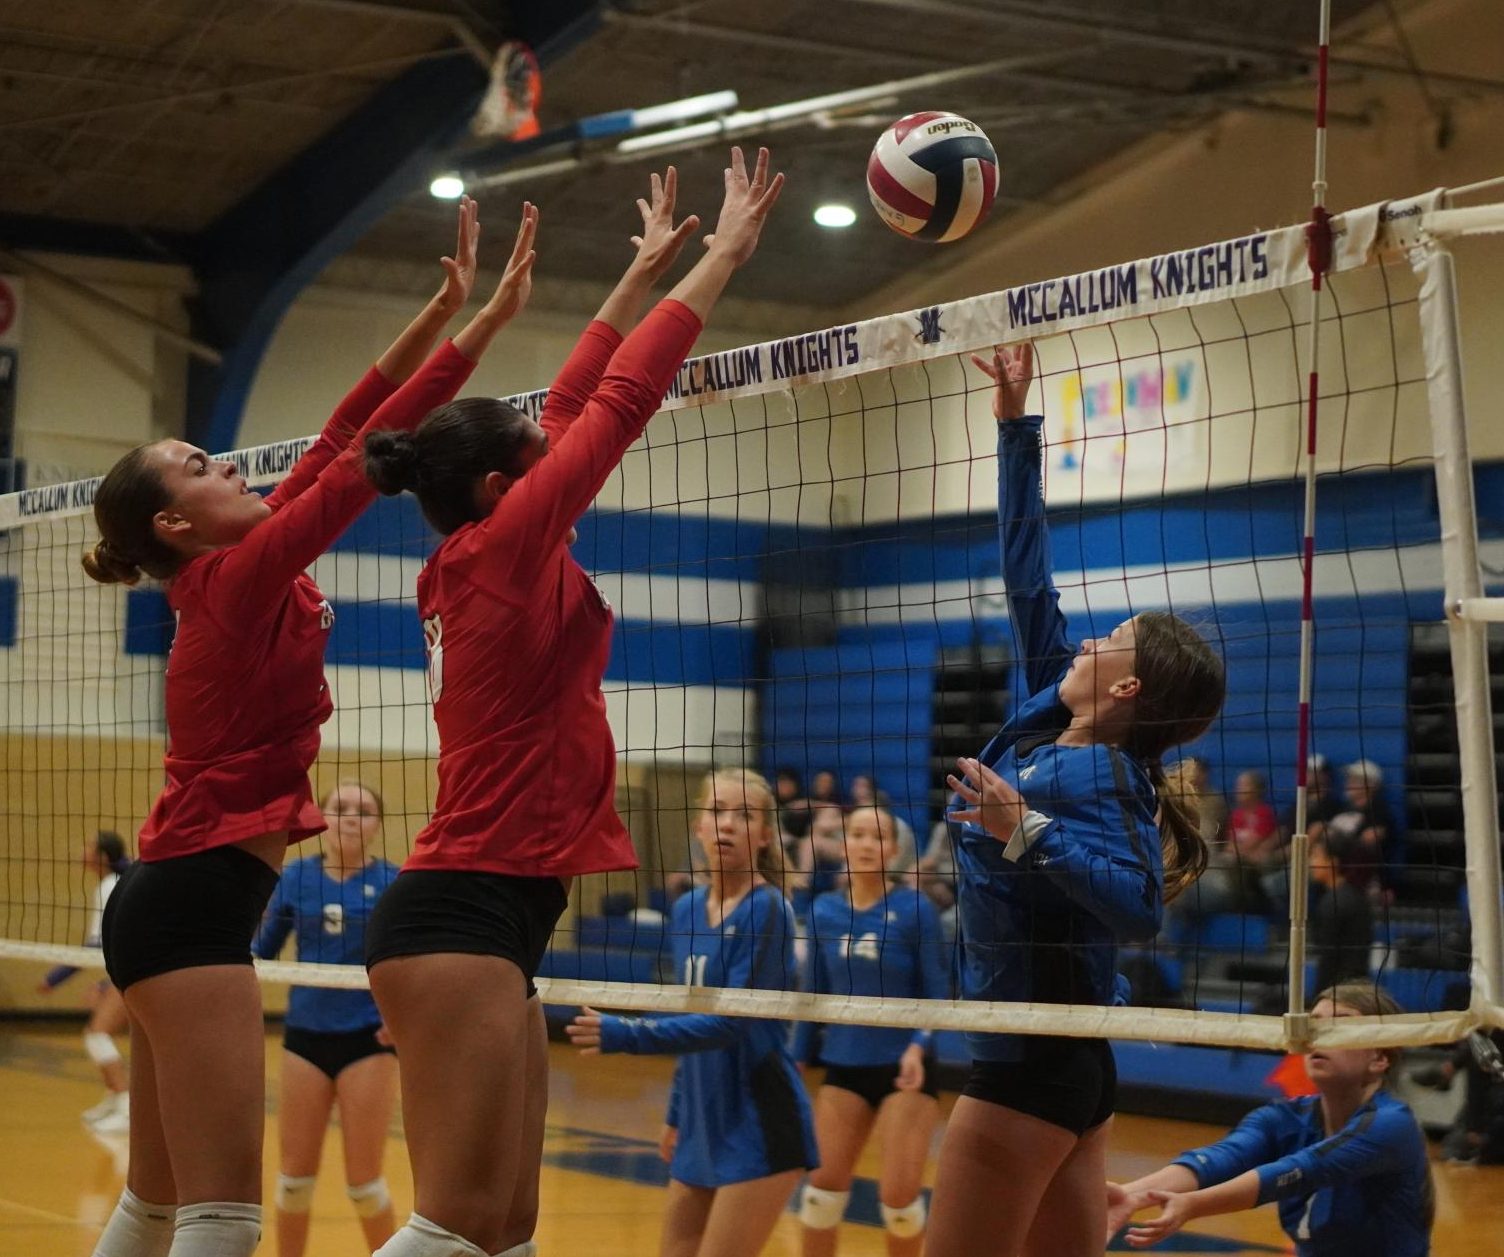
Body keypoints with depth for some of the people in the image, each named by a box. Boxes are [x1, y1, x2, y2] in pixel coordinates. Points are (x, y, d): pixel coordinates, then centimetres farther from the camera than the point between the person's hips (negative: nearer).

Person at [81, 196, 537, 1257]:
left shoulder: (237, 577, 12)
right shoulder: (238, 580, -11)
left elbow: (344, 434, 11)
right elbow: (371, 454, -17)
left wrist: (445, 308, 9)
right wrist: (486, 322, -15)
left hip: (177, 902, 10)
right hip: (195, 906, -10)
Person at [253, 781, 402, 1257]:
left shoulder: (394, 883, -5)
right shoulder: (296, 876, 2)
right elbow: (263, 947, 11)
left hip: (367, 1040, -2)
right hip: (306, 1036, 3)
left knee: (362, 1180, 0)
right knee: (295, 1173, 6)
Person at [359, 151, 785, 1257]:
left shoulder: (477, 566, 14)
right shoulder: (498, 550, -8)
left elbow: (572, 411, 23)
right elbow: (622, 402, -7)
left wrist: (646, 271, 29)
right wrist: (724, 256, 0)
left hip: (487, 914, 10)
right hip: (464, 915, -10)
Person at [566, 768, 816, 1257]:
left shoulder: (767, 910, -14)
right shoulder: (686, 911, 9)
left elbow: (730, 1022, -20)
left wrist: (623, 1035, -27)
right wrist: (677, 1115, 21)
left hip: (759, 1128, -8)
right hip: (704, 1126, 8)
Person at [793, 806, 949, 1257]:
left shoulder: (915, 909, -8)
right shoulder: (824, 912, 2)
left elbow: (938, 993, -8)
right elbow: (814, 995, 11)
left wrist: (918, 1046, -24)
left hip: (904, 1067, -3)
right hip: (843, 1066, 3)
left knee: (899, 1193, -7)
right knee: (825, 1184, 1)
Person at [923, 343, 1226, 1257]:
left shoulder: (1097, 776, -17)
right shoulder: (1050, 728, 6)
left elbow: (1141, 908, -32)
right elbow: (1030, 583, 11)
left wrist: (1028, 832, -38)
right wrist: (1016, 429, 11)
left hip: (1032, 1062, -9)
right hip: (1068, 1061, 9)